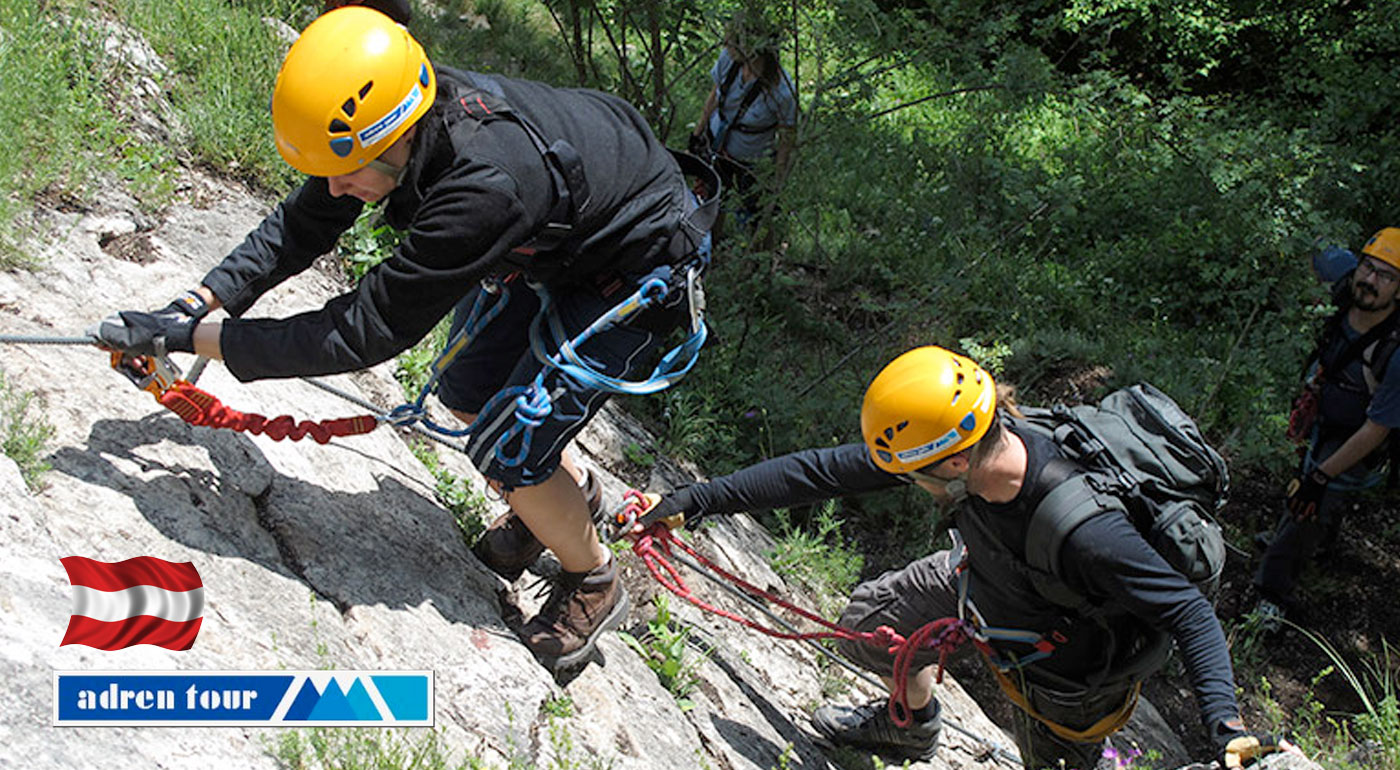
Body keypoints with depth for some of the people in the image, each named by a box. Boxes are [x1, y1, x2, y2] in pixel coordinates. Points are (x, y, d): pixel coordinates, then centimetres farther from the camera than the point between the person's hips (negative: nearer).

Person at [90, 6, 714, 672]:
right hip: (558, 242, 8)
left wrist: (188, 337, -30)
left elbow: (364, 331, -35)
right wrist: (194, 304, -12)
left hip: (639, 274, -8)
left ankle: (592, 585, 16)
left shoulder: (485, 186, -42)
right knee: (468, 391, 14)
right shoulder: (414, 113, -18)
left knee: (508, 450, -10)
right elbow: (301, 225, -2)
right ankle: (565, 496, 41)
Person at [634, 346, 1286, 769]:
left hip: (1065, 673, -6)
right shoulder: (974, 438, -28)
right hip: (986, 581, 6)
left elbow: (1189, 612, -34)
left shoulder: (1084, 532, -45)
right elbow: (826, 471, -22)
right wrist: (699, 500, -19)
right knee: (869, 621, 14)